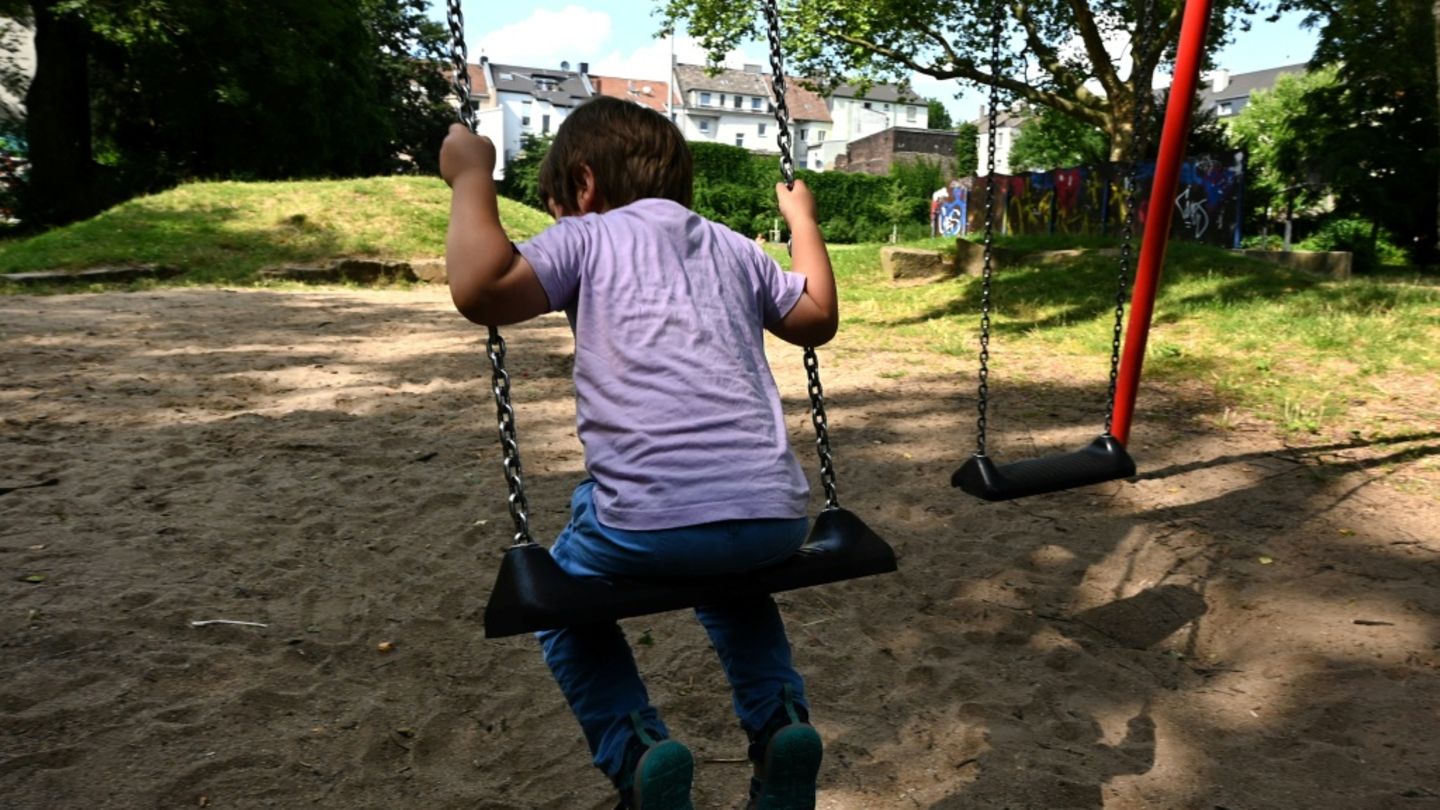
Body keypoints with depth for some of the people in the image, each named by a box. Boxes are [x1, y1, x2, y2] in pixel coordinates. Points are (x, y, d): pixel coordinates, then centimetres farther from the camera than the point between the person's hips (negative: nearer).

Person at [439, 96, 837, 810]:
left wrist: (471, 177, 6)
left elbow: (480, 289, -8)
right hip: (775, 515, 5)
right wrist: (801, 219, 45)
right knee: (730, 577, 40)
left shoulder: (586, 235, 8)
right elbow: (816, 318, 33)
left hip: (652, 517, -5)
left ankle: (637, 752, 9)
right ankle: (779, 720, 20)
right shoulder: (732, 246, 22)